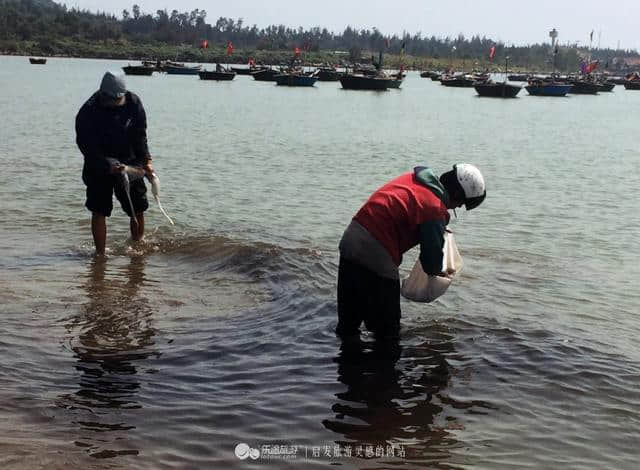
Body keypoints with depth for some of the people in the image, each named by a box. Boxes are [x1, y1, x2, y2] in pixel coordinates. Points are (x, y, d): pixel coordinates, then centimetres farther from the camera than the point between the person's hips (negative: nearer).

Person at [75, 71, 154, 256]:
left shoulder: (133, 102, -9)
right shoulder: (87, 112, -20)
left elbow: (140, 135, 2)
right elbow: (87, 147, -21)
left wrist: (146, 160, -5)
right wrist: (109, 165, -32)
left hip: (129, 163, 3)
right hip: (99, 168, -3)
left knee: (138, 209, 5)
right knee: (99, 211, -5)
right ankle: (100, 253, 3)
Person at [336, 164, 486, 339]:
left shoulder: (411, 179, 12)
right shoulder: (435, 208, -13)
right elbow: (433, 251, -9)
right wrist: (434, 271, 14)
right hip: (376, 255, -9)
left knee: (349, 317, 20)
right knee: (387, 328, 7)